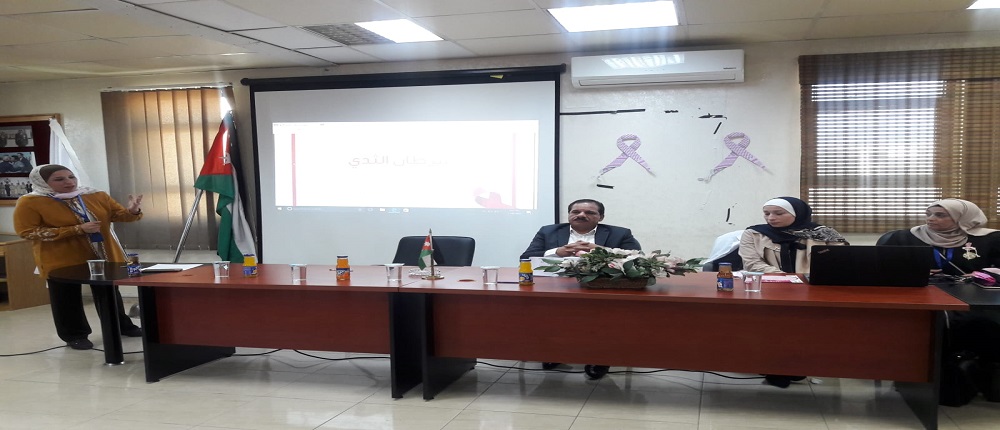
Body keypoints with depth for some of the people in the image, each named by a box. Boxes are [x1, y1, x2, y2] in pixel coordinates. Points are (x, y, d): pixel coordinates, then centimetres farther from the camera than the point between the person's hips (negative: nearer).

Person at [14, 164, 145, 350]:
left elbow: (118, 215, 4)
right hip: (63, 260, -4)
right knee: (67, 297, 8)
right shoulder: (30, 203, -14)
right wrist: (77, 229, -24)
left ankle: (122, 326, 32)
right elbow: (27, 231, -19)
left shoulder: (96, 196, -2)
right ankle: (75, 335, 23)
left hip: (103, 255, 4)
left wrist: (132, 211, -24)